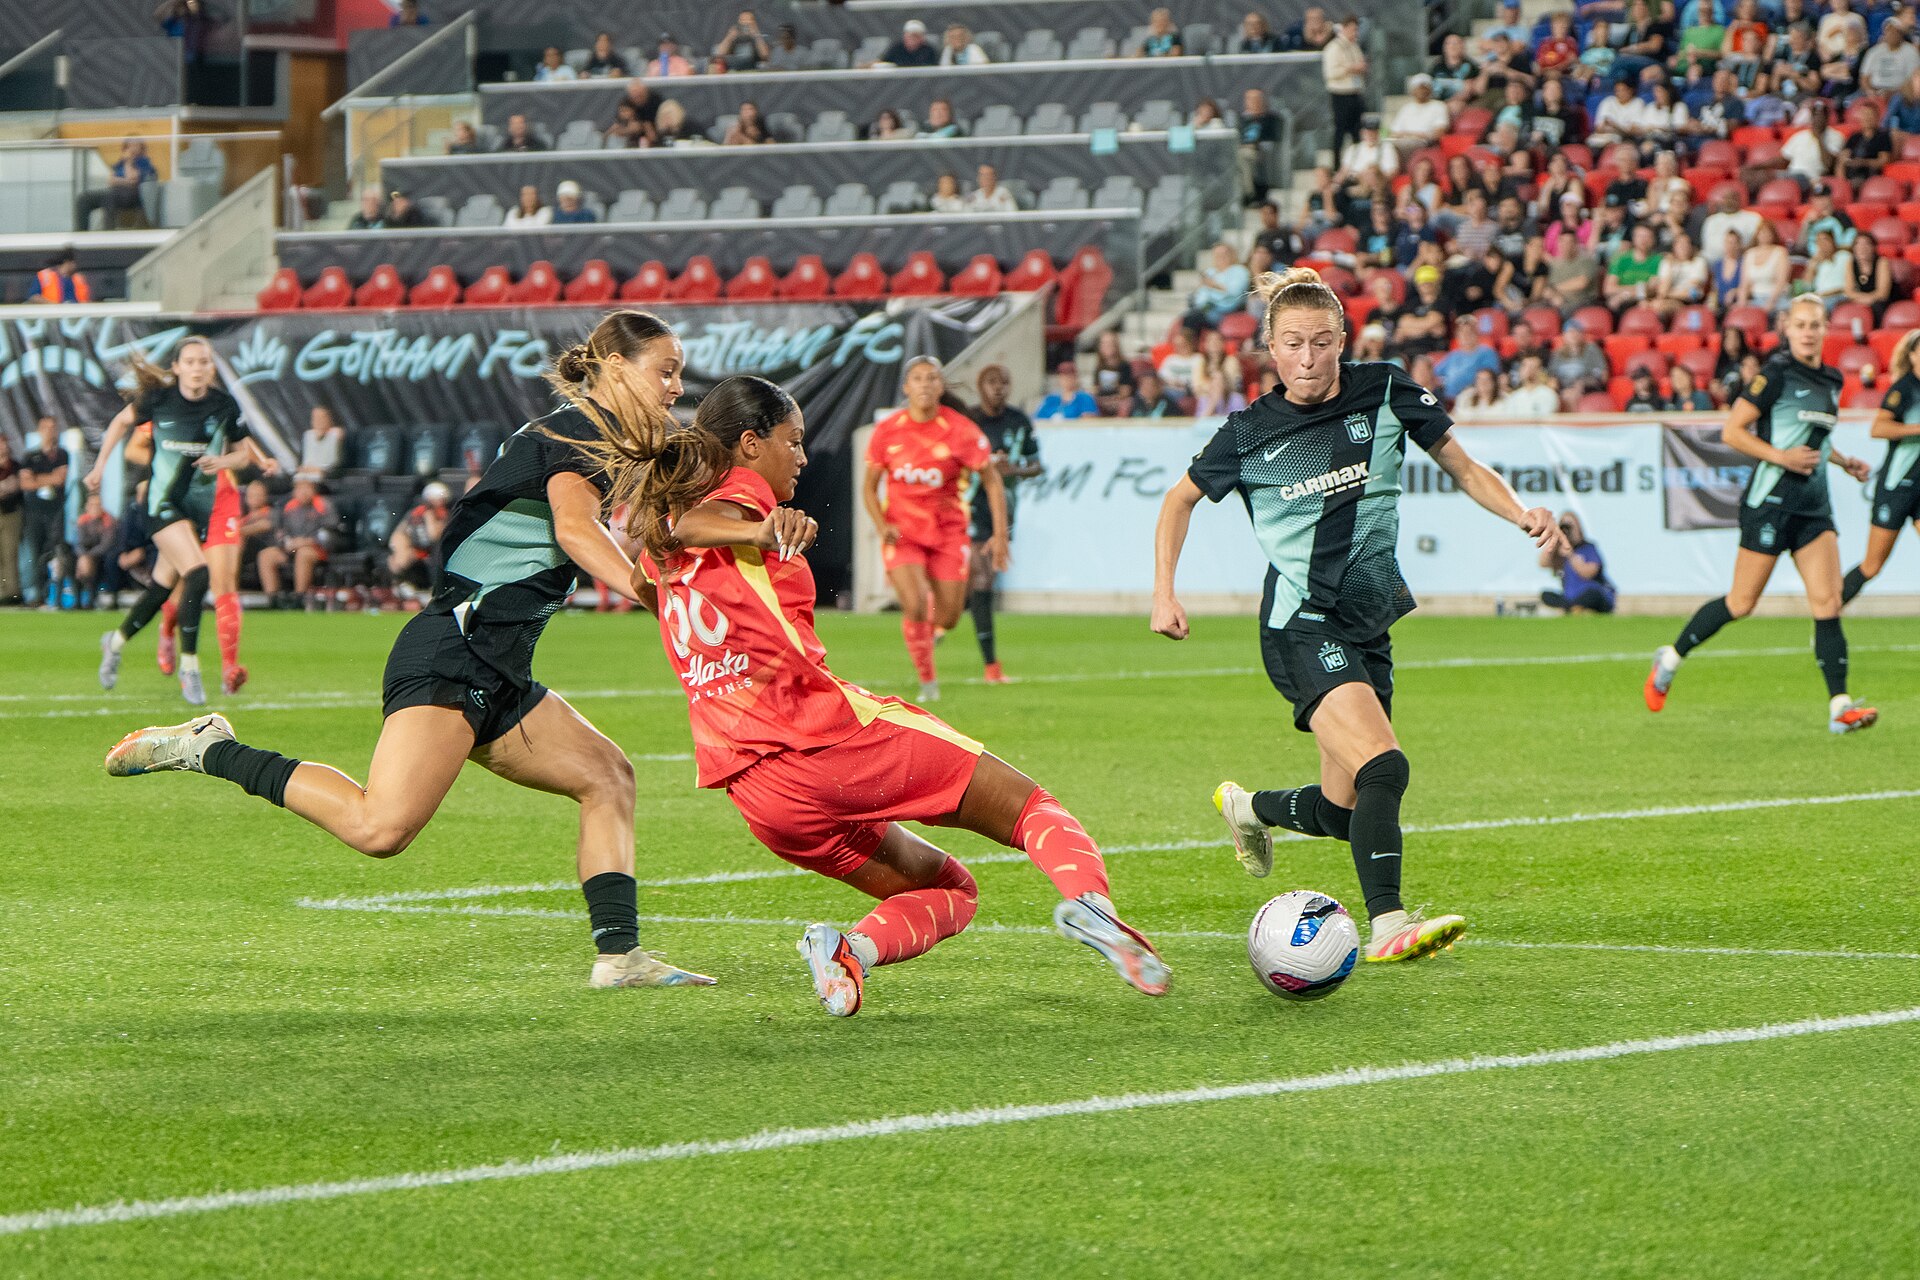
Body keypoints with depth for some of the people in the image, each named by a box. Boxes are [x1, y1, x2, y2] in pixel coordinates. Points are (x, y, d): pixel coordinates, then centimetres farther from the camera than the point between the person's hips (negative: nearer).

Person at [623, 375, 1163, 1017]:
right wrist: (768, 531, -45)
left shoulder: (655, 541, 19)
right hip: (830, 725, -7)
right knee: (1027, 805, 1)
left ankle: (851, 949, -11)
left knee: (945, 890, 21)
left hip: (757, 790, 7)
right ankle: (1088, 896, -31)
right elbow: (691, 523, -25)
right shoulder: (738, 492, -1)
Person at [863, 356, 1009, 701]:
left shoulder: (960, 430, -11)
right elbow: (869, 487, 5)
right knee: (915, 606, -20)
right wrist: (882, 526, -12)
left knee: (948, 618, 3)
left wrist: (1000, 534, -9)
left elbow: (992, 481, -2)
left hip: (948, 532, 1)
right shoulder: (887, 431, -6)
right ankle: (928, 681, -2)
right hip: (902, 531, -1)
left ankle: (929, 631, 41)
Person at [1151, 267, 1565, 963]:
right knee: (1383, 766, -27)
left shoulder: (1385, 393, 0)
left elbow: (1464, 470, 8)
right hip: (1301, 624, -5)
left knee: (1342, 810, 9)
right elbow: (1180, 499, 13)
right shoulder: (1249, 433, -4)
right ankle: (1388, 925, -28)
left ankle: (1247, 807, 41)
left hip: (1368, 623, 5)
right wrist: (1164, 592, 3)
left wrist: (1521, 513, -10)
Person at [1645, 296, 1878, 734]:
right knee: (1741, 603, 0)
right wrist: (1782, 456, -20)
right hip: (1771, 497, -6)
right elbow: (1732, 432, -11)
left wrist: (1844, 462, 13)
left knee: (1828, 602, -5)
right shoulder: (1776, 374, -10)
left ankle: (1840, 706, -9)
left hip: (1814, 503, 6)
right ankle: (1671, 658, 21)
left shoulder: (1832, 381, 13)